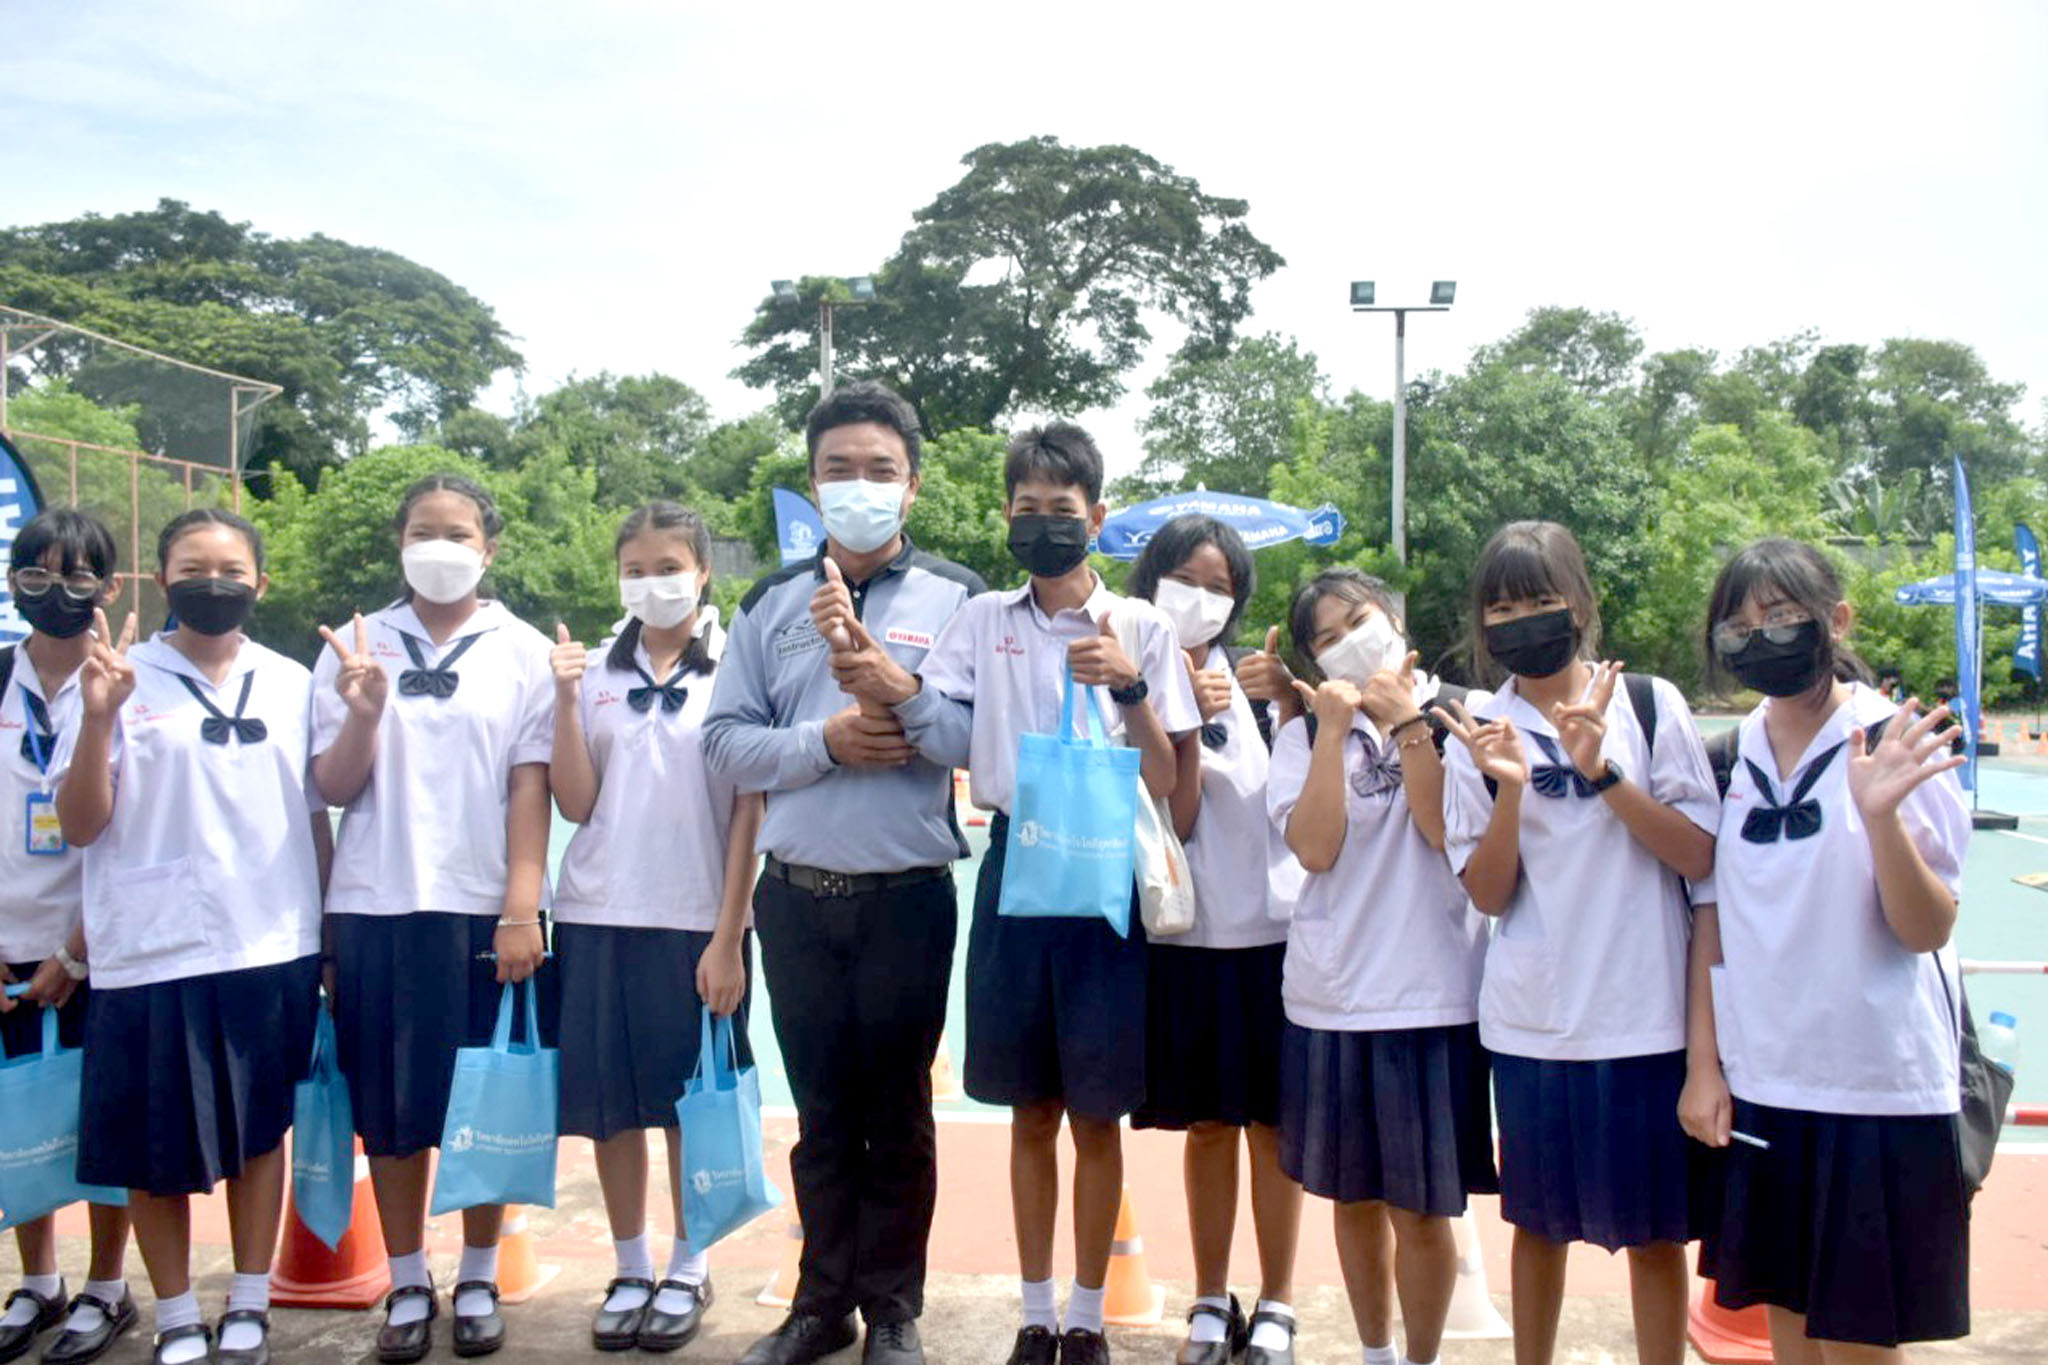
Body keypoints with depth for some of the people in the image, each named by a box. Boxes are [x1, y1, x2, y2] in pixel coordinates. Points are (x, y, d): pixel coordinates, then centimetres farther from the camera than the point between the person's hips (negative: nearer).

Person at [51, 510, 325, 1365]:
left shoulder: (293, 683, 6)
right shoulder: (121, 679, -2)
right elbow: (80, 826, -4)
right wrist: (98, 718, -17)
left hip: (273, 949, 2)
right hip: (153, 955, -2)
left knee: (260, 1133, 12)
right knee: (156, 1150, 8)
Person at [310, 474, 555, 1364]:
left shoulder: (523, 653, 1)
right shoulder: (355, 648, 5)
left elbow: (531, 789, -1)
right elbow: (333, 789, 3)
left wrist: (522, 911, -8)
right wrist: (363, 713, -15)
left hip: (485, 911, -1)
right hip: (374, 908, 2)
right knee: (391, 1108, 8)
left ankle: (478, 1280, 23)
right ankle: (407, 1286, 23)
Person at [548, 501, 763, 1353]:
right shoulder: (596, 671, 5)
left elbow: (748, 811, -4)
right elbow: (576, 804, 0)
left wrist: (728, 938, -8)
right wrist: (565, 700, -10)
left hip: (697, 921, -3)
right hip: (598, 915, 3)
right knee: (611, 1104, 9)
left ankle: (687, 1273, 24)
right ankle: (630, 1271, 25)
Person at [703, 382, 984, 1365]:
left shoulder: (956, 599, -2)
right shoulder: (771, 603, 7)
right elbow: (726, 741, 1)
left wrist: (883, 673, -25)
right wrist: (826, 741, -14)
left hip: (907, 896, -2)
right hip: (796, 896, 3)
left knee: (897, 1115, 10)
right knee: (822, 1115, 14)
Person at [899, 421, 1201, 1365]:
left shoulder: (1141, 628, -1)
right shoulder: (983, 621, 6)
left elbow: (1165, 780, -3)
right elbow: (946, 737, -6)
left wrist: (1129, 687, -18)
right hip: (1015, 870, 2)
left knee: (1095, 1116, 6)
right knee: (1031, 1112, 12)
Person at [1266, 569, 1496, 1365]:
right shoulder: (1304, 735, 5)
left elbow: (1448, 832, -14)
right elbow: (1316, 848, -11)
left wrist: (1406, 723, -14)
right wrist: (1335, 727, -11)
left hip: (1431, 997, -2)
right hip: (1331, 999, 3)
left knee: (1419, 1209, 4)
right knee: (1354, 1198, 15)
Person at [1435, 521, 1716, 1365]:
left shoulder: (1648, 705, -3)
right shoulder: (1481, 732, 2)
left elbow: (1699, 855, -8)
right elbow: (1487, 894, -3)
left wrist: (1603, 771, -19)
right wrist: (1510, 788, -18)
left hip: (1644, 1015, -2)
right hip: (1531, 1019, 2)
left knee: (1653, 1233, 9)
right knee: (1540, 1222, 16)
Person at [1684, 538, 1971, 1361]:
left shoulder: (1897, 744, -8)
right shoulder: (1733, 753, 4)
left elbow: (1928, 931, -13)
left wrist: (1881, 814, -28)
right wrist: (1702, 1065, 5)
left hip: (1877, 1086, -4)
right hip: (1757, 1086, 4)